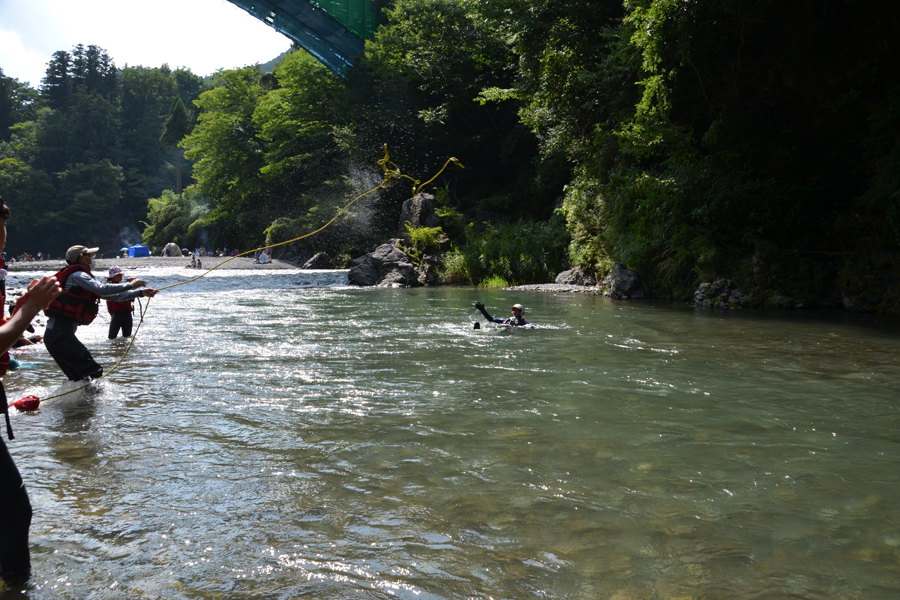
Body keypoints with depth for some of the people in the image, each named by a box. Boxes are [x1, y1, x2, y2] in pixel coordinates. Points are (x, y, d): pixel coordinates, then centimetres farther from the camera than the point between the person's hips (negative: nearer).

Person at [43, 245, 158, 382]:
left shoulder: (80, 277, 22)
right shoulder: (77, 275, -9)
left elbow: (112, 296, 21)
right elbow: (102, 289, -24)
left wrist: (140, 292, 18)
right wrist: (130, 285, -14)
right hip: (60, 336, -10)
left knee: (79, 377, 15)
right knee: (94, 372, -15)